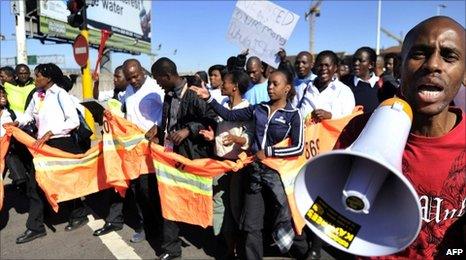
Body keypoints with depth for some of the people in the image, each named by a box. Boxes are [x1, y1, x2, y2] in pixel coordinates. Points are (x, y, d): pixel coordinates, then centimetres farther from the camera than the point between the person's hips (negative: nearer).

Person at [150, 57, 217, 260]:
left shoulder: (193, 94, -15)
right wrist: (159, 132, 9)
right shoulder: (169, 95, 10)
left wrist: (188, 130, -23)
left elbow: (211, 120, -16)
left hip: (191, 156, -7)